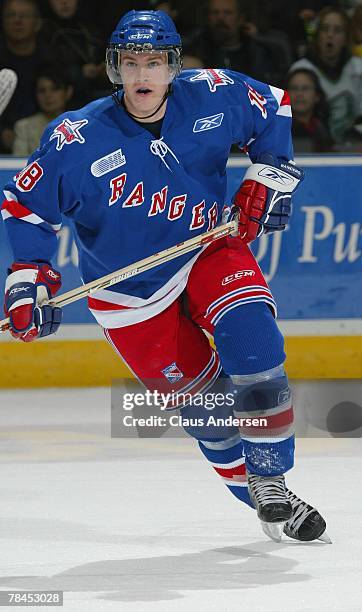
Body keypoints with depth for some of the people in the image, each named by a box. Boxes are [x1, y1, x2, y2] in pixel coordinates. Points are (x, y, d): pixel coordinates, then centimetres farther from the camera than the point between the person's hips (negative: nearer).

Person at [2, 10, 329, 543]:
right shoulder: (78, 140, -20)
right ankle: (262, 501, 17)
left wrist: (268, 178, 0)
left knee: (253, 341, -22)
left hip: (209, 251, 2)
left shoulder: (214, 96, -14)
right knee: (203, 399, -2)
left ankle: (269, 477, -6)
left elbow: (273, 110, 6)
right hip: (131, 295, -1)